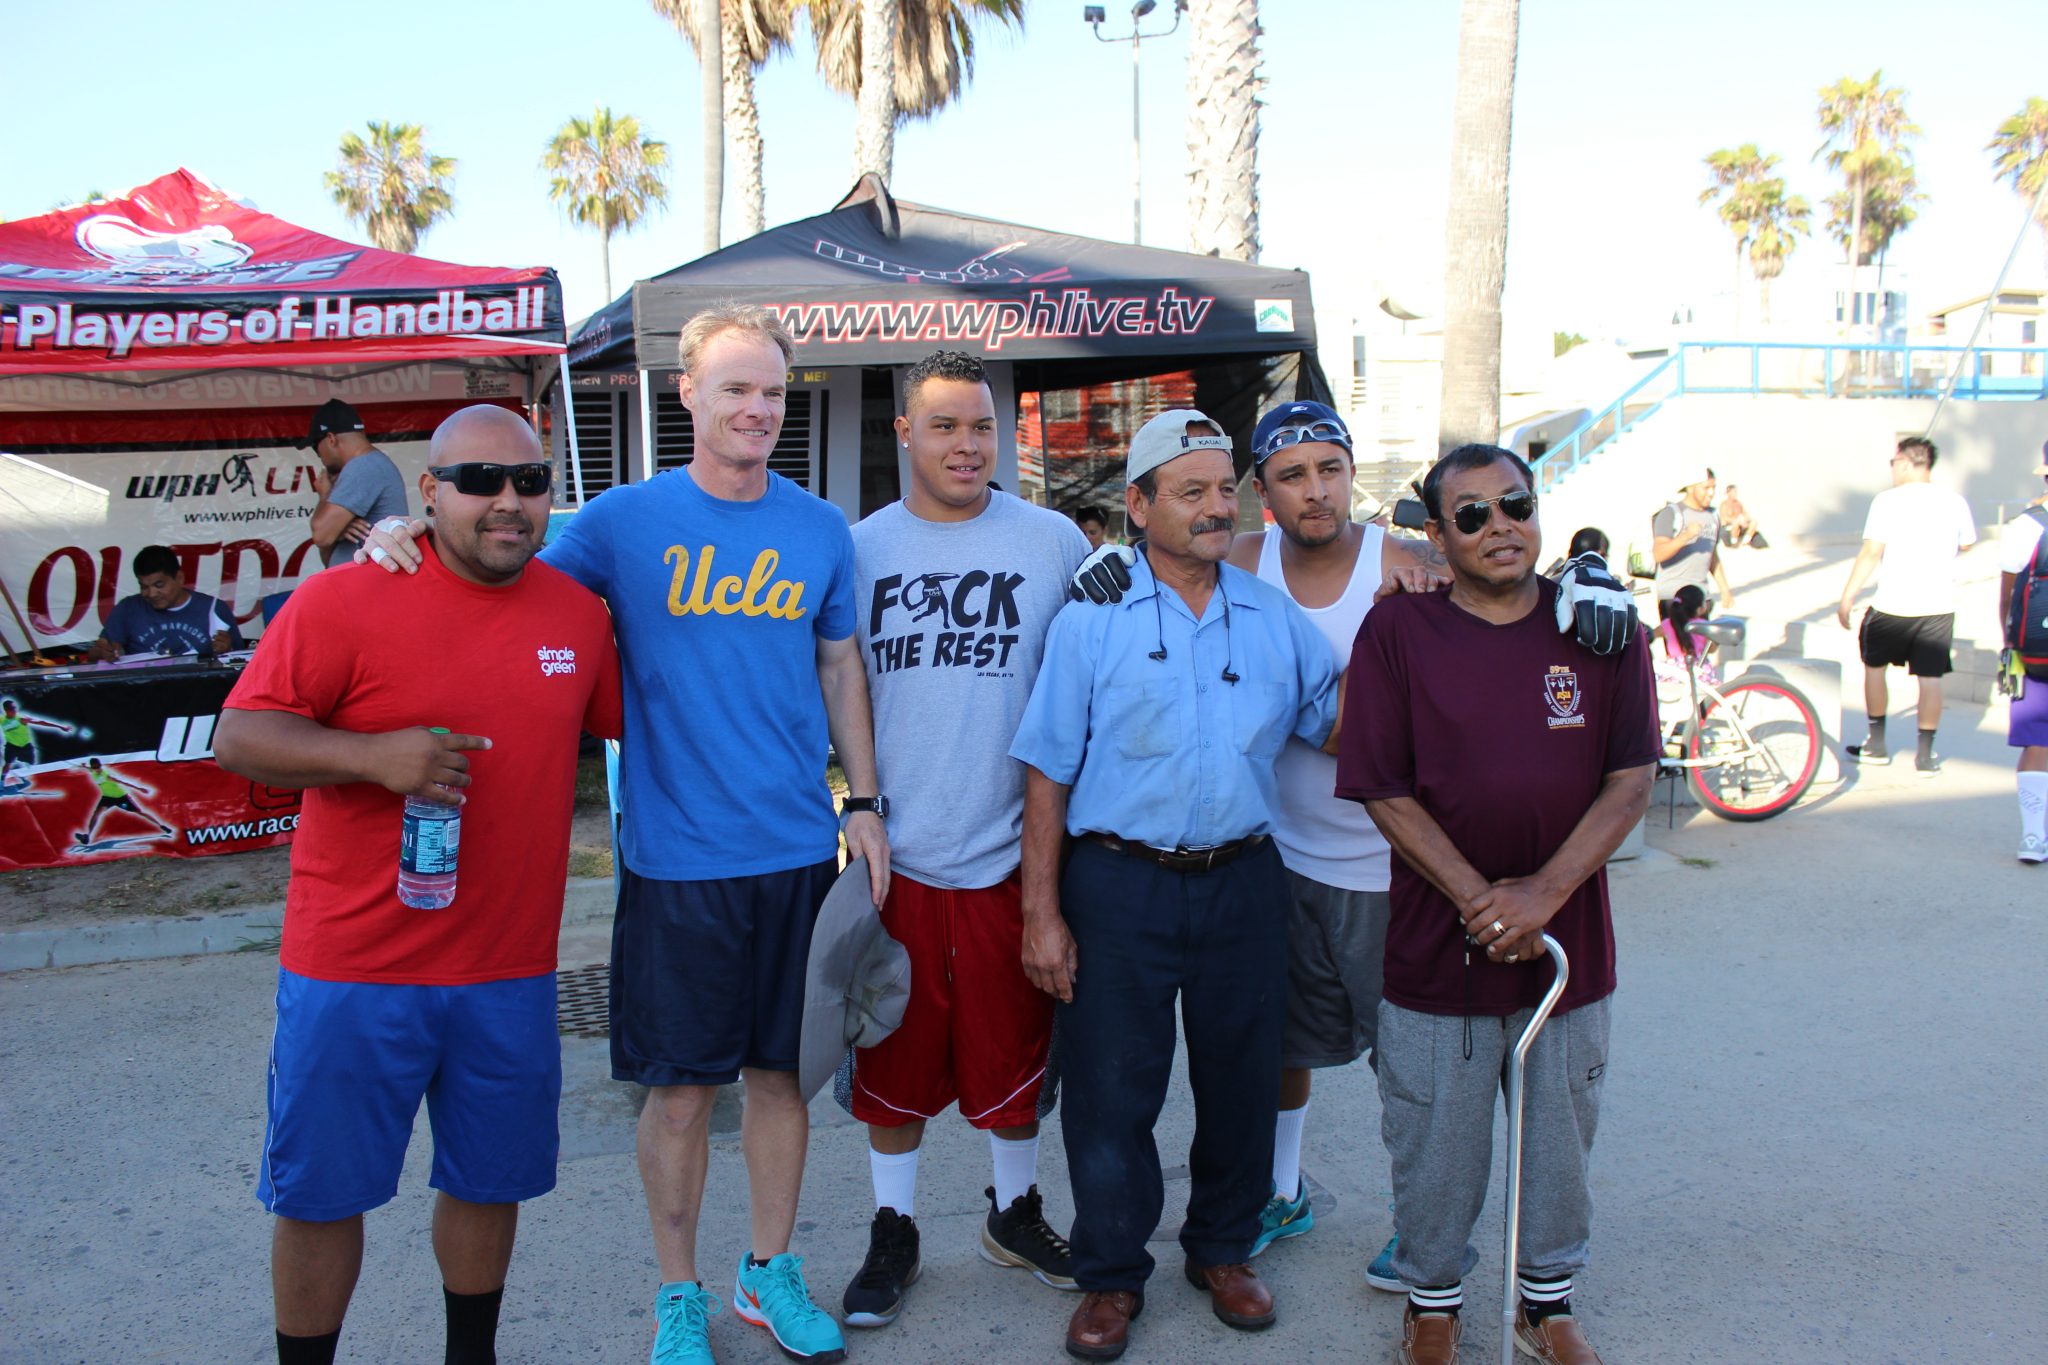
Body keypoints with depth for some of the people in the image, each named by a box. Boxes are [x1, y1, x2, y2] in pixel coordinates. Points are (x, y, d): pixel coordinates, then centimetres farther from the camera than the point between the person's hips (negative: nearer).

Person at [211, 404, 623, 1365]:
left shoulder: (578, 612, 3)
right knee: (319, 1195, 10)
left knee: (488, 1179, 18)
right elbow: (237, 738, -12)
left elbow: (617, 719, 19)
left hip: (511, 970, 4)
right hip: (352, 969, -4)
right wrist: (375, 755, -27)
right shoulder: (343, 602, -11)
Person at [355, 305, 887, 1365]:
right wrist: (409, 544, -16)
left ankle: (769, 1274, 32)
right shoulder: (627, 519, -3)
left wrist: (865, 801, 8)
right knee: (681, 1087, 6)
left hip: (801, 851, 3)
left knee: (780, 1069, 13)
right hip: (676, 860, -2)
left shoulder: (820, 529, 5)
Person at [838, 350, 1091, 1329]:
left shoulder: (1053, 542, 0)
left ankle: (1014, 1212, 35)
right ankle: (893, 1232, 29)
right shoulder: (860, 549, 3)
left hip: (1010, 853, 0)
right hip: (895, 855, 1)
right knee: (894, 1055, 11)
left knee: (1013, 1049, 13)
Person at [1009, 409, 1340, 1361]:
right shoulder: (1091, 619, -3)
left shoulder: (1276, 619, 6)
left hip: (1242, 884, 3)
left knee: (1240, 1081, 14)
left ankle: (1223, 1250, 35)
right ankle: (1111, 1275, 24)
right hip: (1119, 888, -3)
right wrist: (1042, 915, -7)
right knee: (1110, 1091, 5)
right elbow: (1047, 774, -3)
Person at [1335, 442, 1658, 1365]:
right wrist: (1480, 900, -16)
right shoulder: (1398, 632, -6)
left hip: (1568, 943, 2)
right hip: (1435, 947, -2)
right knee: (1435, 1140, 11)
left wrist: (1543, 891, -14)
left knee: (1559, 1134, 17)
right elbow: (1386, 794, -8)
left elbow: (1630, 781, -3)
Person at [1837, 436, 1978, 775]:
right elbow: (1965, 545, 18)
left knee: (1874, 666, 15)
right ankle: (1925, 754, 9)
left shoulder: (1888, 500, -9)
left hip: (1893, 605, -3)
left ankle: (1877, 744, 19)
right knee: (1930, 677, 7)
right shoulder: (1954, 502, 3)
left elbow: (1871, 553, -13)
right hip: (1939, 606, 3)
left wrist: (1847, 597, -9)